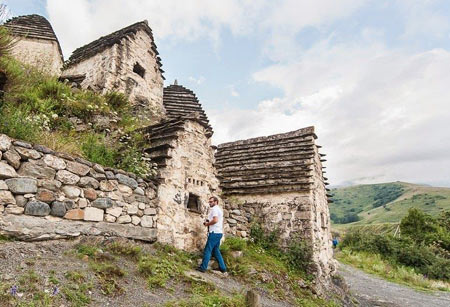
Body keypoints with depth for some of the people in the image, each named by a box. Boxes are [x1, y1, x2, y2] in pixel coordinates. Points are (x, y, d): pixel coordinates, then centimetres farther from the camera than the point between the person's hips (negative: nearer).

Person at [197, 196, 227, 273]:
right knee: (216, 250, 15)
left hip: (214, 233, -10)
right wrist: (209, 223, 14)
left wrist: (207, 223, -8)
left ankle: (203, 267, 0)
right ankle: (222, 267, 16)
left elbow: (215, 220, -23)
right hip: (219, 232, 10)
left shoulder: (214, 209, -10)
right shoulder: (219, 210, 20)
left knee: (207, 250, -4)